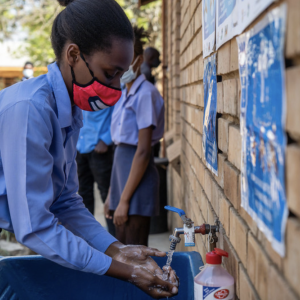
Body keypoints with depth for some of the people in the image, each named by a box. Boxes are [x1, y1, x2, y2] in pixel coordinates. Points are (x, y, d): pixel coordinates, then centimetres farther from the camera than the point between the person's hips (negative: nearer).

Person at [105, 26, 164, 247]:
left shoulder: (145, 93, -14)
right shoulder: (125, 94, 13)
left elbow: (143, 151, -18)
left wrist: (124, 200, -18)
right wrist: (112, 195, 16)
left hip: (137, 177, -9)